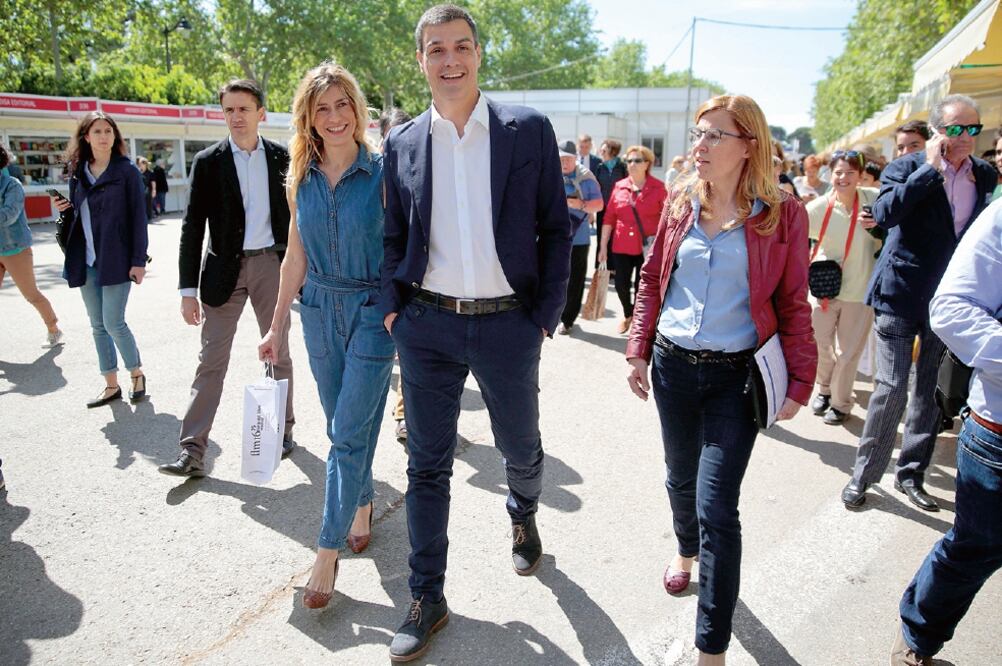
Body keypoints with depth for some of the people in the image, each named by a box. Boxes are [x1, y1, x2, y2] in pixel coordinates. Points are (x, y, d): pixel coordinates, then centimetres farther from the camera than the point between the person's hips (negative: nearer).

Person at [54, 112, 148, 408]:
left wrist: (139, 260, -11)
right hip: (87, 261, 5)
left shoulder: (126, 170, -3)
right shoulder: (77, 171, 11)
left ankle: (137, 374, 16)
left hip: (116, 259, -5)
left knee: (113, 323, -6)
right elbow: (77, 215, 19)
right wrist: (65, 210, -5)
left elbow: (138, 216, -6)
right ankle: (111, 385, 19)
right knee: (98, 325, 9)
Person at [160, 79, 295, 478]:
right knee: (211, 360, 0)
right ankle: (192, 452, 4)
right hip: (224, 268, -1)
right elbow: (193, 227, -3)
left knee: (279, 353, 11)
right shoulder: (208, 161, 0)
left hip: (271, 264, 1)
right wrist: (188, 289, -7)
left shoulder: (280, 157, 4)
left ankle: (283, 429, 27)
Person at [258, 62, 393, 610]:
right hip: (320, 308, 5)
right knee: (341, 425, 14)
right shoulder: (301, 179, 5)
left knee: (349, 431, -5)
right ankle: (362, 504, 36)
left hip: (373, 310, -4)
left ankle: (328, 551, 5)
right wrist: (277, 325, 13)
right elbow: (296, 256, 11)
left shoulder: (382, 173, -8)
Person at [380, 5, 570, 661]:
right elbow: (394, 237, 11)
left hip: (507, 324, -1)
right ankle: (428, 599, 26)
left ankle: (523, 517, 52)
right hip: (427, 326, 2)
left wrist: (546, 316, -5)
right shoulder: (402, 143, 5)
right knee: (427, 465, 9)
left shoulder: (528, 129, -2)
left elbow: (556, 228, -1)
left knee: (522, 449, 16)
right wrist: (394, 309, 1)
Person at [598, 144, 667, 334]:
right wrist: (603, 246, 4)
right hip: (621, 246, 3)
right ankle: (628, 315, 35)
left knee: (642, 287, 2)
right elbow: (609, 217, 6)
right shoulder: (619, 186, 6)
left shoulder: (658, 188, -3)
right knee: (621, 285, 6)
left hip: (647, 247, -3)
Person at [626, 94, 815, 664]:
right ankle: (687, 551, 52)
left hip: (737, 374, -4)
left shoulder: (782, 215, -6)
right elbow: (653, 279, 10)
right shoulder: (681, 203, 4)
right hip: (673, 366, 4)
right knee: (681, 477, 21)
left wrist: (800, 382, -3)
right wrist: (639, 351, 7)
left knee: (717, 505, -6)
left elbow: (794, 304, -2)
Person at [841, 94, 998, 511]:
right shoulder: (907, 168, -7)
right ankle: (864, 474, 11)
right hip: (902, 294, -5)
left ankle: (911, 472, 26)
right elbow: (883, 214, -25)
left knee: (933, 392, 12)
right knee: (891, 388, -4)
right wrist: (931, 168, -22)